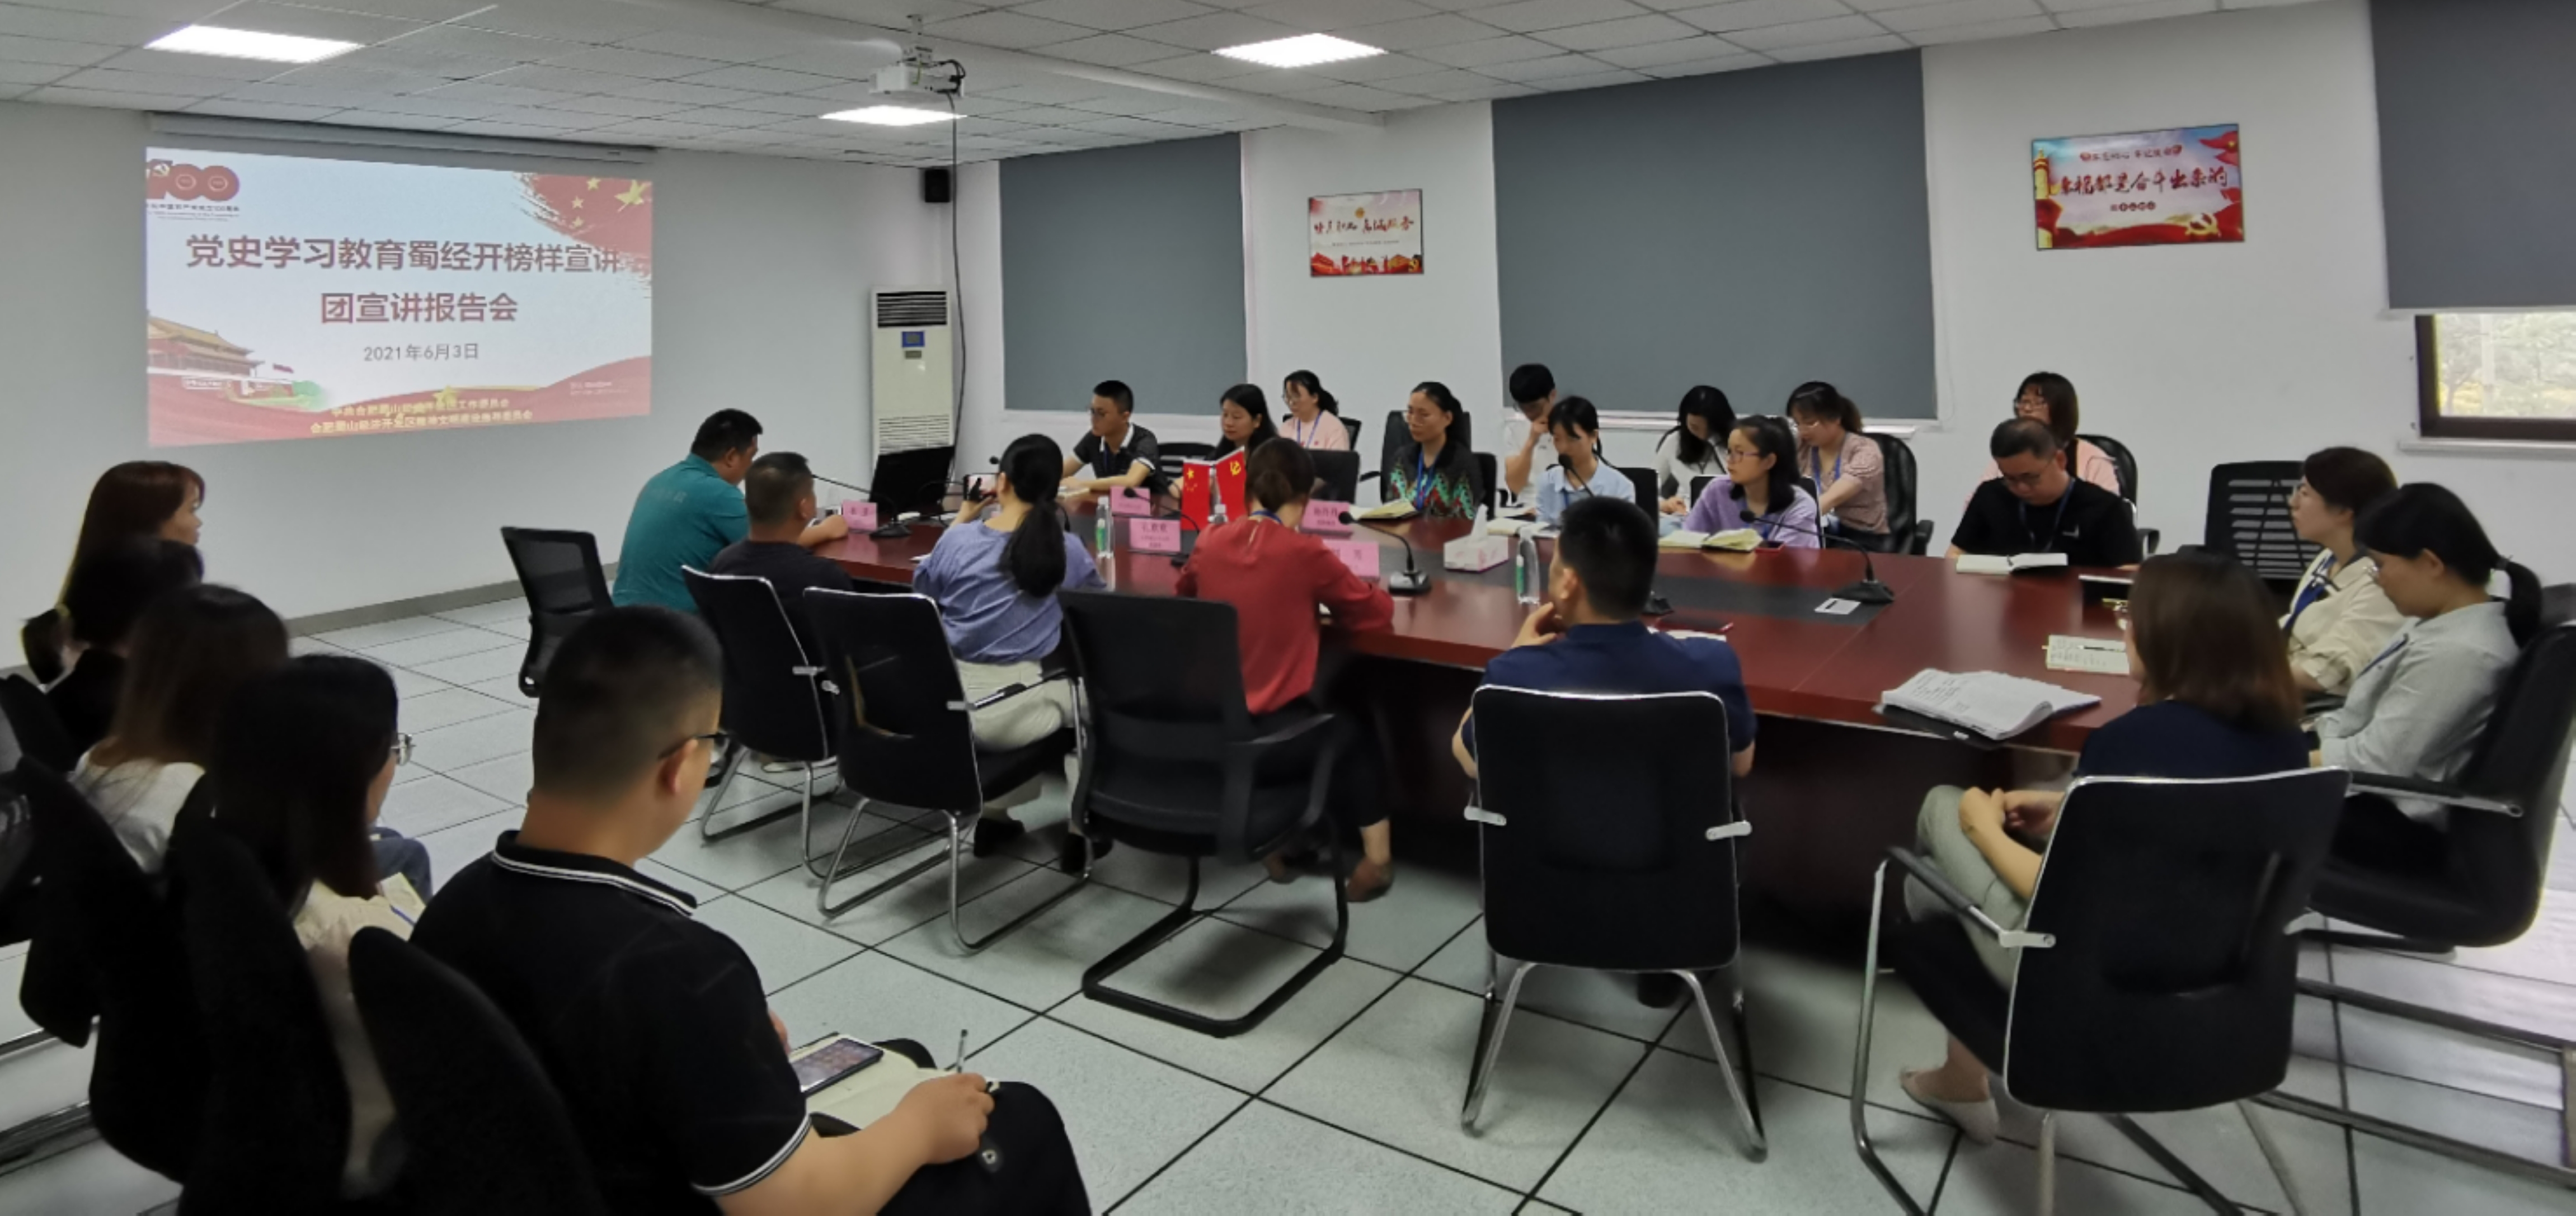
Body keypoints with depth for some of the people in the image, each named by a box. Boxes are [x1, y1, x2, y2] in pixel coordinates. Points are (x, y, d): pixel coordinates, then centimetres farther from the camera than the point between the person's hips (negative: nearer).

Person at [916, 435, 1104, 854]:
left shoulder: (957, 540, -5)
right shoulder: (1068, 549, -9)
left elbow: (922, 594, 15)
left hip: (946, 700, 3)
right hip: (1012, 709, -3)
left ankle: (994, 813, 38)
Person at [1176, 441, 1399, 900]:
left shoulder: (1210, 544, -2)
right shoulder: (1304, 552, -16)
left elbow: (1186, 592, 21)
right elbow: (1377, 612, -3)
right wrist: (1325, 591, 16)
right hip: (1278, 725, -5)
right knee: (1357, 729, 28)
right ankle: (1376, 855, 24)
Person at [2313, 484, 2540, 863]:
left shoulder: (2456, 653, -25)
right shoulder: (2437, 622, 4)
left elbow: (2377, 761, -25)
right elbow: (2364, 719, 10)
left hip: (2404, 824, -9)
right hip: (2381, 794, 9)